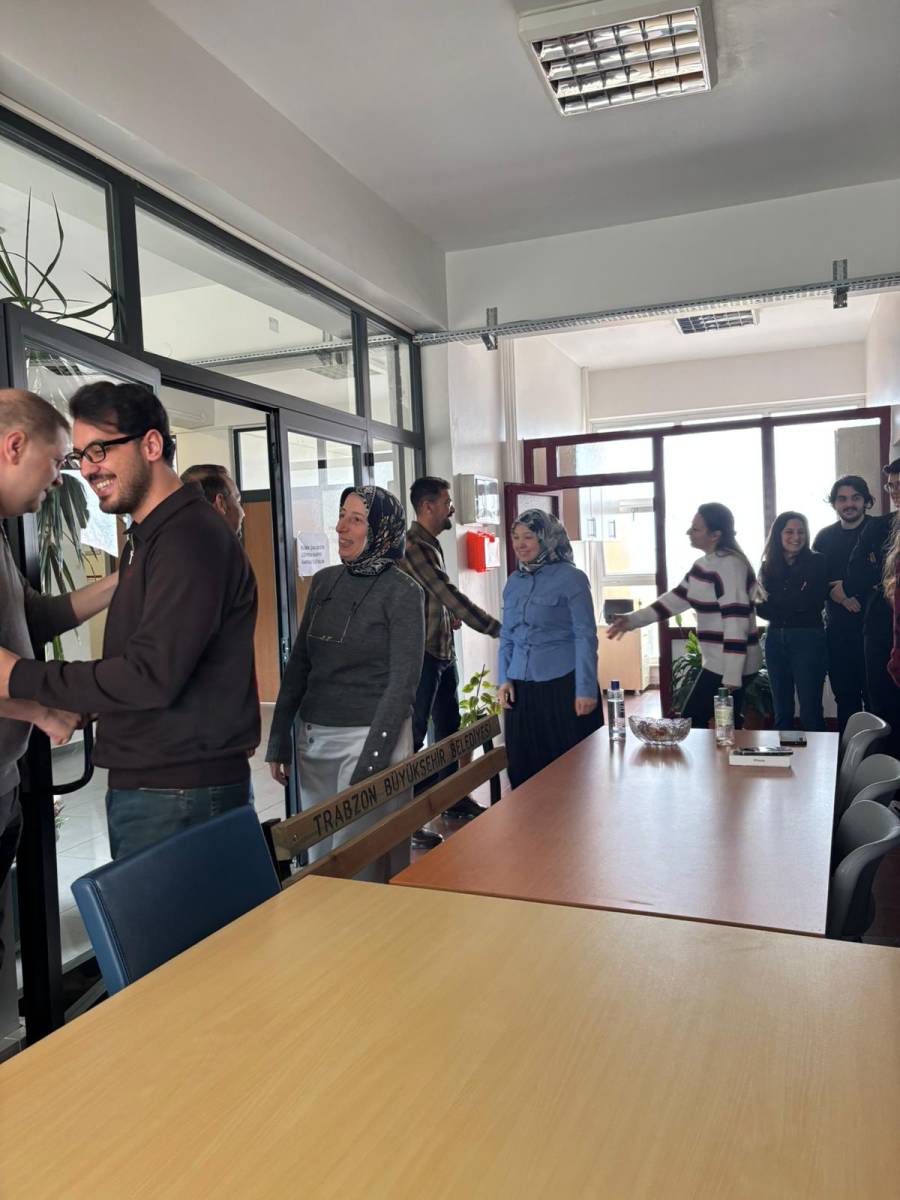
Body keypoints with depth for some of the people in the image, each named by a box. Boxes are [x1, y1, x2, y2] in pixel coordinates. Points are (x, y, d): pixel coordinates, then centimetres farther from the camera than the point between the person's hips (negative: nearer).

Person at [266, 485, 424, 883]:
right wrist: (279, 739, 8)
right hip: (314, 739, 6)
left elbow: (402, 683, -11)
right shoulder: (324, 581, 8)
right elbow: (298, 664, 11)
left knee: (358, 865, 1)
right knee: (318, 860, 14)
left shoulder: (403, 592, -8)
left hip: (370, 735, -6)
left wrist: (370, 762, -15)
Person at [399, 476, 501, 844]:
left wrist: (448, 615, 6)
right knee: (414, 735, -2)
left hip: (444, 652, 10)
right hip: (422, 655, -10)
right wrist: (499, 630, -24)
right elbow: (450, 596, -25)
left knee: (449, 728, 18)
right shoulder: (413, 546, -19)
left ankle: (452, 798, 31)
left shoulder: (431, 544, 12)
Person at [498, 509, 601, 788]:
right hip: (521, 689, 5)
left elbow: (585, 637, -7)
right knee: (525, 769, 8)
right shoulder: (514, 582, 11)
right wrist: (504, 679, 6)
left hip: (564, 685, -5)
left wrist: (585, 690, -12)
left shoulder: (571, 578, -5)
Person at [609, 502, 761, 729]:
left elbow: (736, 621, -24)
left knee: (692, 722, -4)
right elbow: (677, 598, 14)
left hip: (730, 664, -9)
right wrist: (633, 619, 6)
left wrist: (732, 676, -27)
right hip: (720, 661, 9)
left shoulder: (730, 565, -19)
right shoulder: (704, 564, 11)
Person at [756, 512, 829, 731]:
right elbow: (762, 609, 4)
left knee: (810, 711, -3)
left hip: (808, 639, -4)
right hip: (775, 641, 4)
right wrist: (794, 603, -11)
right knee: (782, 712, 10)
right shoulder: (768, 567, 10)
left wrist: (775, 600, -4)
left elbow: (813, 603, -10)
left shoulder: (816, 562, 1)